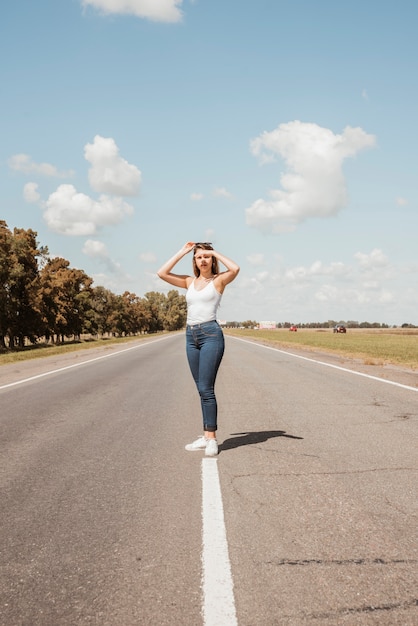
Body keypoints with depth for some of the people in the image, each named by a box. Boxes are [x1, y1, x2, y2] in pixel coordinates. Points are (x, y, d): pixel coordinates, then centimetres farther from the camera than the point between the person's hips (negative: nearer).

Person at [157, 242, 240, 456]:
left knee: (206, 388, -9)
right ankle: (206, 437, 15)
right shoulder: (189, 281, 15)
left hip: (211, 334, -6)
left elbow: (235, 269, -20)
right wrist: (182, 252, 9)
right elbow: (162, 273, 7)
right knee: (202, 389, 10)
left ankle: (211, 438, -3)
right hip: (191, 335, 6)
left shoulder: (219, 279, 2)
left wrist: (216, 253, -6)